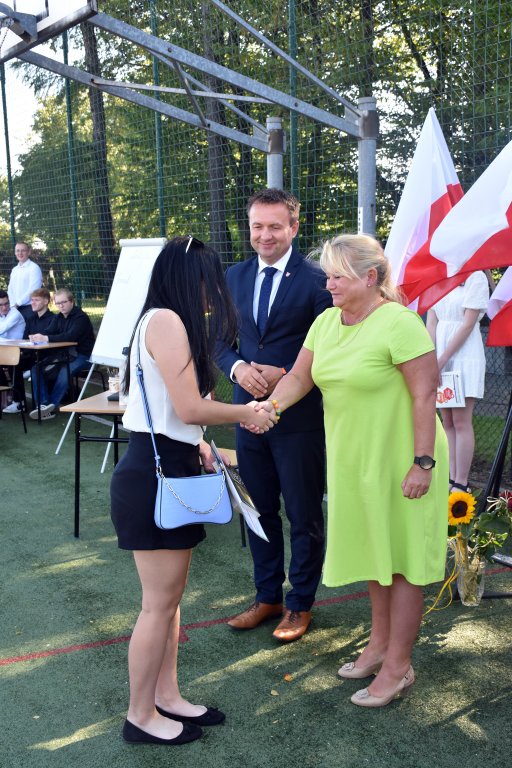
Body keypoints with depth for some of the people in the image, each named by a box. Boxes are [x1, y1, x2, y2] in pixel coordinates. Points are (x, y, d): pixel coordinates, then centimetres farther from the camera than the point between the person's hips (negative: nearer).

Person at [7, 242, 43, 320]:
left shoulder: (34, 268, -5)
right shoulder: (14, 270, 16)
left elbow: (33, 290, -13)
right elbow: (10, 289, 15)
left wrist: (18, 303, -11)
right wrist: (13, 305, -2)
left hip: (30, 308, -6)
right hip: (16, 308, 6)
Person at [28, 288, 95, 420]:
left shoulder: (81, 317, -13)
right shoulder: (58, 318, 12)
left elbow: (71, 336, -29)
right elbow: (49, 331, -3)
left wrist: (46, 338, -39)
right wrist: (37, 336, -28)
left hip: (83, 356, -8)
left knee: (64, 371, -36)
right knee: (37, 369, -10)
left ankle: (52, 406, -26)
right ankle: (44, 405, -17)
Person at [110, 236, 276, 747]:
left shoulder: (167, 322, 14)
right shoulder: (166, 320, -16)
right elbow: (189, 408, -19)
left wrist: (197, 445, 6)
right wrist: (246, 414, -5)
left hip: (170, 469, 10)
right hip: (154, 475, -10)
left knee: (171, 596, 17)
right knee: (160, 602, 1)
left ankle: (167, 697, 30)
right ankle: (140, 716, 17)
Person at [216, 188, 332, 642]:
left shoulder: (316, 281, -11)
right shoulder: (235, 277, 7)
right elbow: (221, 339, 10)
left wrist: (284, 377, -20)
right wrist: (238, 367, -9)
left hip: (300, 417, -5)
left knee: (304, 516, 9)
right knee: (259, 511, 17)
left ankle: (301, 605, 27)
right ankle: (268, 597, 35)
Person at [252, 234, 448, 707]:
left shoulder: (399, 323, -20)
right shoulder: (326, 322, 4)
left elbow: (424, 395, -20)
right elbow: (299, 377, 5)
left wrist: (423, 463, -21)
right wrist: (271, 406, -15)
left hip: (400, 465, -7)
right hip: (354, 461, 8)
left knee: (402, 561, 5)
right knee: (373, 552, 20)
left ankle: (398, 667, 18)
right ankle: (380, 642, 38)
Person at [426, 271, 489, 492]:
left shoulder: (476, 277, -7)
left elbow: (468, 325, -12)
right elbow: (431, 323, 6)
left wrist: (441, 360, -13)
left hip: (465, 356, -6)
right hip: (440, 354, 6)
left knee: (461, 422, -5)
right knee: (447, 422, 8)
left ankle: (461, 484, 1)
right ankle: (451, 478, 14)